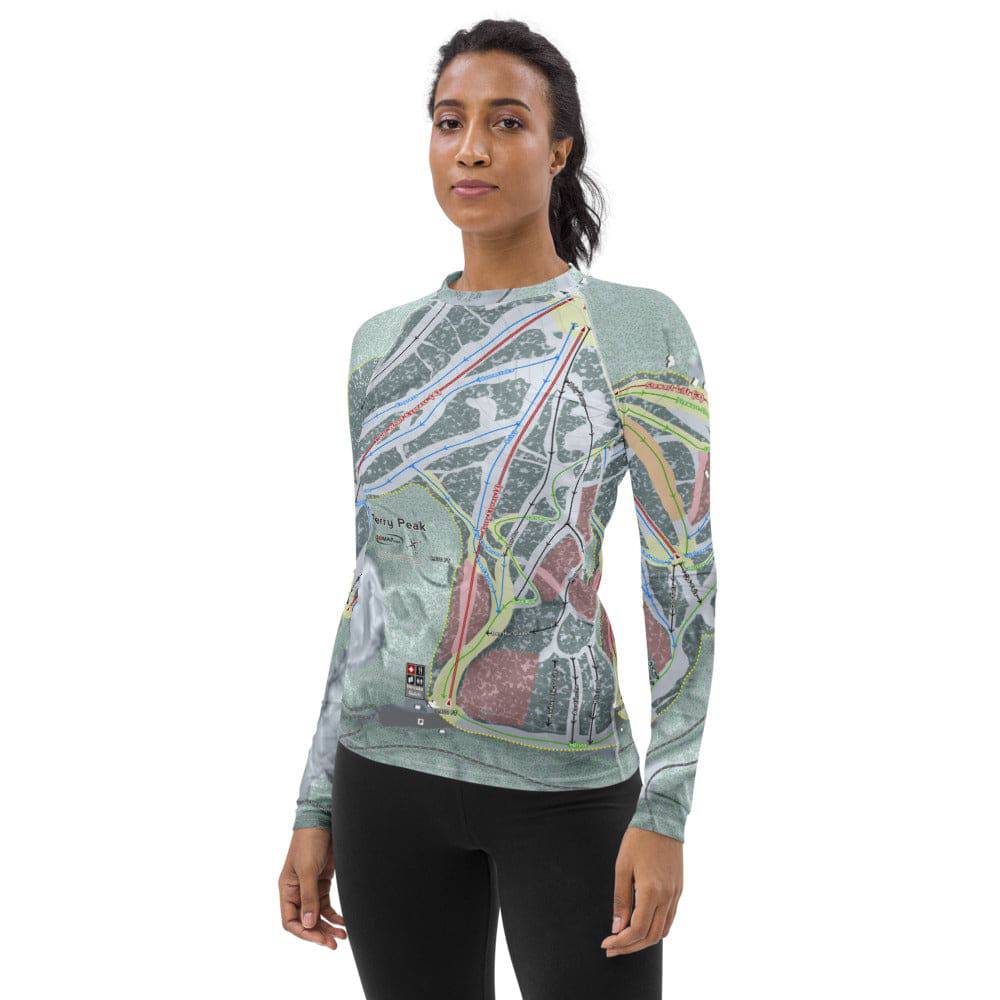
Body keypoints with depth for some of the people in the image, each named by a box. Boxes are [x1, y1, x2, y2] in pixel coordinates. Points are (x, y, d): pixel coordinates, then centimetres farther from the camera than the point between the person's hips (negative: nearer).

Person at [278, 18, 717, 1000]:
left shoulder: (638, 329, -5)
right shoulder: (385, 344, 9)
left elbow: (685, 576, -8)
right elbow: (375, 579, 12)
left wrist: (665, 812, -16)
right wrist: (316, 809, 9)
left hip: (567, 786, -4)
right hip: (391, 773, 5)